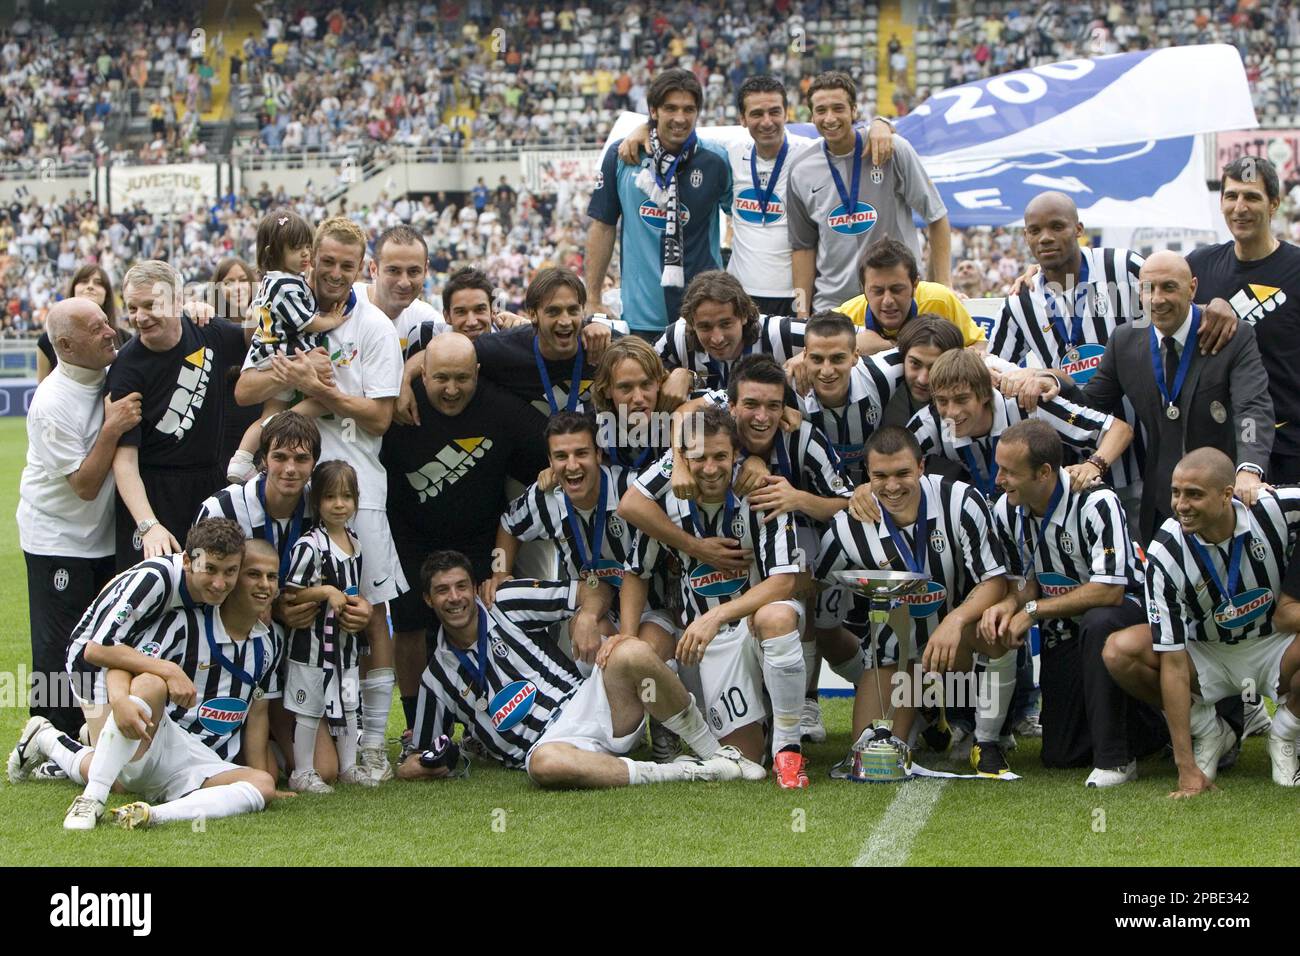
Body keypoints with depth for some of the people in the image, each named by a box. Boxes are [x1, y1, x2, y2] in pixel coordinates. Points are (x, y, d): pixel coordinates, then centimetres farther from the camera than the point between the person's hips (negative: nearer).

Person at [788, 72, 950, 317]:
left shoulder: (892, 150, -5)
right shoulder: (802, 173, 4)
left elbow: (935, 216, 0)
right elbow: (804, 245, 11)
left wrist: (942, 285, -4)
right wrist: (802, 312, 6)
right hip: (829, 305, 2)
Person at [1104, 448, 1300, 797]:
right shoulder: (1165, 555, -24)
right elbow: (1173, 663, -24)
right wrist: (1187, 768, -27)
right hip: (1207, 655, 0)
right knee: (1120, 652, -25)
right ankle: (1209, 732, -1)